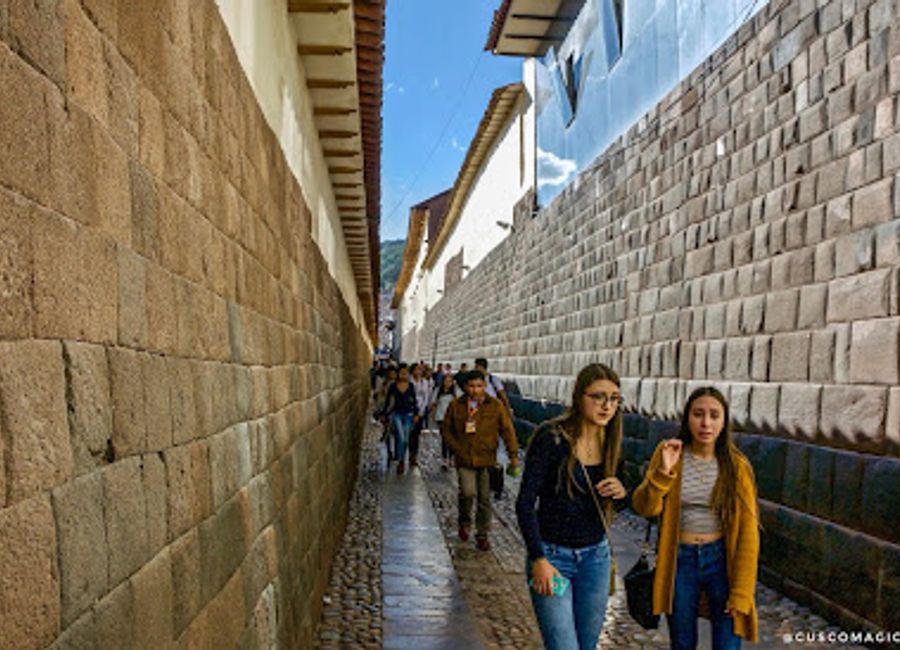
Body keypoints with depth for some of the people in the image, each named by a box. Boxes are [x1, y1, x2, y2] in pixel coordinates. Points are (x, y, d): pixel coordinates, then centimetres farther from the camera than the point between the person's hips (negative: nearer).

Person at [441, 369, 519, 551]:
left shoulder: (495, 406, 0)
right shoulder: (456, 406, 3)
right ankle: (464, 522, 11)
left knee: (485, 499, 7)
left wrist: (513, 455, -4)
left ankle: (482, 534, 24)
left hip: (487, 459, 1)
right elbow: (445, 430, 11)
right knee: (468, 492, -18)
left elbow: (507, 430, 1)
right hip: (465, 460, 0)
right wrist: (457, 448, -1)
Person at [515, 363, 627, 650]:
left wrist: (621, 492, -8)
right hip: (553, 556, -6)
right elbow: (525, 502, -14)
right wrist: (538, 559, -18)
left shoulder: (610, 441, 2)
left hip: (596, 558, 6)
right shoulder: (551, 437, -16)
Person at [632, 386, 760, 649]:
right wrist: (664, 471, -26)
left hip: (722, 560, -1)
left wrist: (741, 593, -9)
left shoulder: (736, 465, -6)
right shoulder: (668, 453, -4)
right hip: (680, 560, 1)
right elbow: (645, 508, -11)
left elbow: (748, 532, -6)